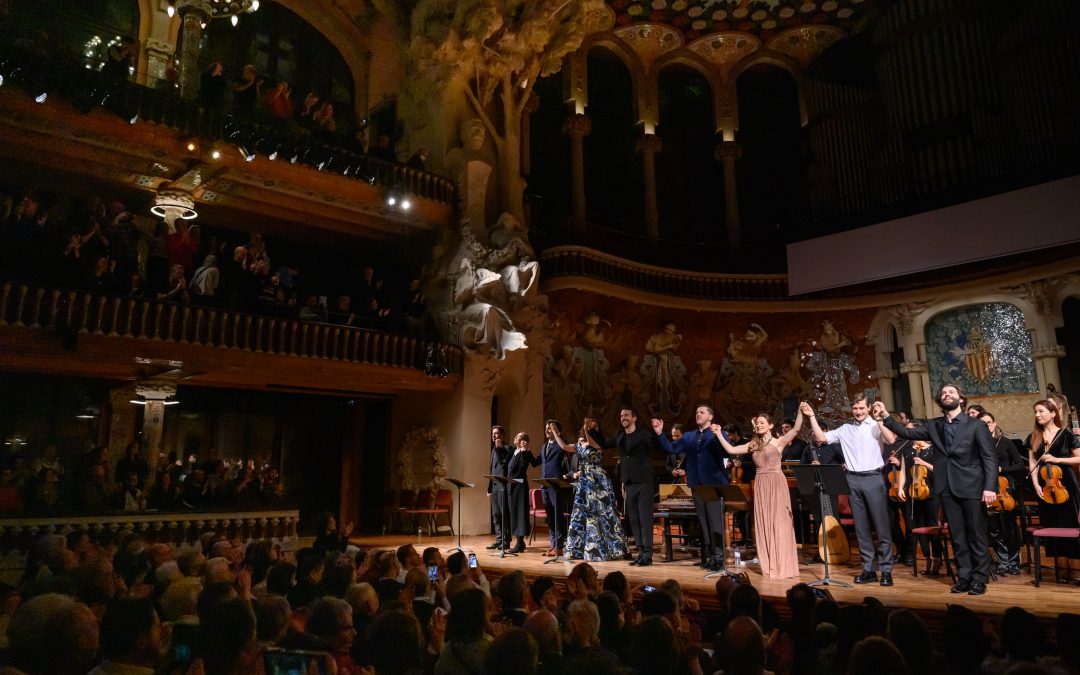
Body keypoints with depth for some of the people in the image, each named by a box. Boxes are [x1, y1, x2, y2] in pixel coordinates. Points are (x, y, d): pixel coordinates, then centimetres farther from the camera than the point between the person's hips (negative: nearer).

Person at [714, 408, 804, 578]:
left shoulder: (779, 442, 0)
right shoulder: (753, 445, 13)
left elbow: (796, 429, -13)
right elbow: (731, 450, 9)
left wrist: (800, 411, -23)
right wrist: (719, 435, 6)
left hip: (776, 484, -5)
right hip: (760, 485, 5)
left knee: (779, 523, -3)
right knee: (763, 524, 5)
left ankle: (782, 566, 3)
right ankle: (769, 566, 12)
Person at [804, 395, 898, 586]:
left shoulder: (877, 426, 2)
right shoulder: (845, 429, 13)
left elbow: (891, 440, -16)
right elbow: (821, 437, 8)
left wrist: (879, 420, -19)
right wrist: (812, 417, 3)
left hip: (873, 478, -4)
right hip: (853, 480, 4)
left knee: (881, 526, -1)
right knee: (861, 528, 8)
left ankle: (886, 570, 7)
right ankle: (868, 569, 16)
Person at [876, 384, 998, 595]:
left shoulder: (976, 425, -2)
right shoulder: (934, 426, 9)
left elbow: (989, 457, -6)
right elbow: (907, 433, 4)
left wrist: (989, 487, -15)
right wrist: (886, 417, -8)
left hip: (971, 487, -3)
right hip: (947, 488, 4)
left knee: (976, 535, 4)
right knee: (958, 536, 10)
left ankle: (979, 579, 15)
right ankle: (964, 577, 19)